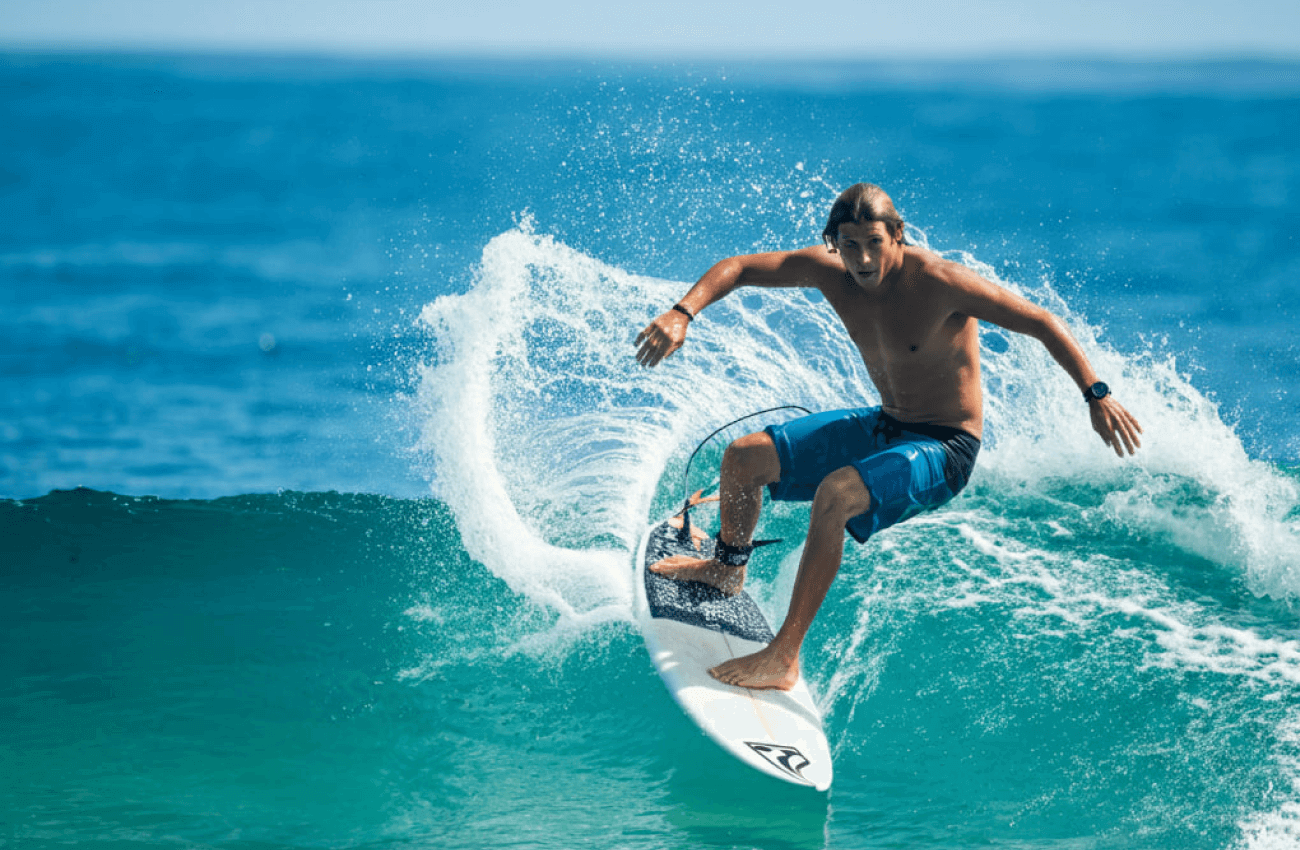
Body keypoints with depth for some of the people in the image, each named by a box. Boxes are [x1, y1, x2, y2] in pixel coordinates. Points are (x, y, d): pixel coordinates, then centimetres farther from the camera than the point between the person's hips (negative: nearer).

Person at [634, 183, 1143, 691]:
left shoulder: (937, 283, -27)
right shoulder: (830, 270, -10)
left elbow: (1042, 323, -26)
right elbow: (737, 269, -2)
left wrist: (1096, 396, -34)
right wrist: (682, 314, -20)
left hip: (943, 449, -7)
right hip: (884, 426, 7)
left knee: (835, 494, -33)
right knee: (742, 459, 6)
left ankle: (783, 659, -28)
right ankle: (728, 569, 38)